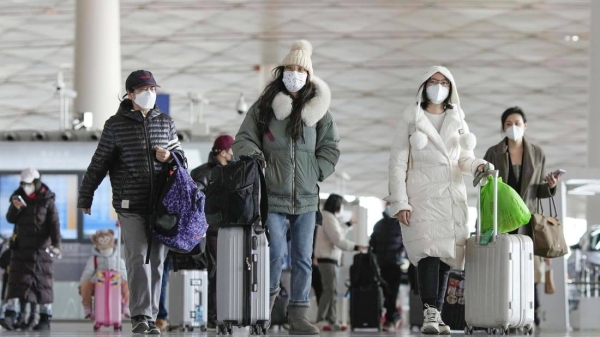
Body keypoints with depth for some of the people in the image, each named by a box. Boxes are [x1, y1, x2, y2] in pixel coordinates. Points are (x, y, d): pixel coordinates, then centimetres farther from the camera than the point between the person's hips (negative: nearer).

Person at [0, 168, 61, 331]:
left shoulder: (47, 201, -4)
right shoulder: (18, 197, 7)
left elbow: (54, 224, -10)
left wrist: (56, 244, -24)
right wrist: (15, 208, -16)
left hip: (41, 248, -3)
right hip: (21, 248, 3)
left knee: (43, 283, 1)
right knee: (16, 281, -6)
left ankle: (45, 319, 5)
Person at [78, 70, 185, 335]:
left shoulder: (165, 123, 11)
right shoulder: (116, 125, 1)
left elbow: (180, 155, 19)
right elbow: (98, 164, 4)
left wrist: (170, 156, -5)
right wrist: (85, 198, 8)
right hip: (130, 205, -4)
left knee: (156, 261, 4)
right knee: (138, 258, -14)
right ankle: (140, 315, -12)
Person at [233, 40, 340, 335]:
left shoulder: (317, 109, 7)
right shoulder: (264, 107, 3)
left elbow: (330, 147, 12)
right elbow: (244, 140, 6)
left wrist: (317, 172, -1)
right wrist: (255, 160, -12)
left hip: (306, 198, 2)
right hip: (272, 196, -2)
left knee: (303, 258, 4)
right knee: (276, 253, -14)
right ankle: (268, 297, 10)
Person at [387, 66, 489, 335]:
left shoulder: (457, 120, 15)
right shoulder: (411, 118, 4)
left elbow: (465, 158, 14)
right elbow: (398, 162, 1)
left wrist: (478, 166, -10)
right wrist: (399, 201, -8)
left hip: (452, 195, 4)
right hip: (422, 194, -4)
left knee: (446, 255, 1)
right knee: (429, 250, -19)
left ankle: (436, 315, 4)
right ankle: (430, 313, -23)